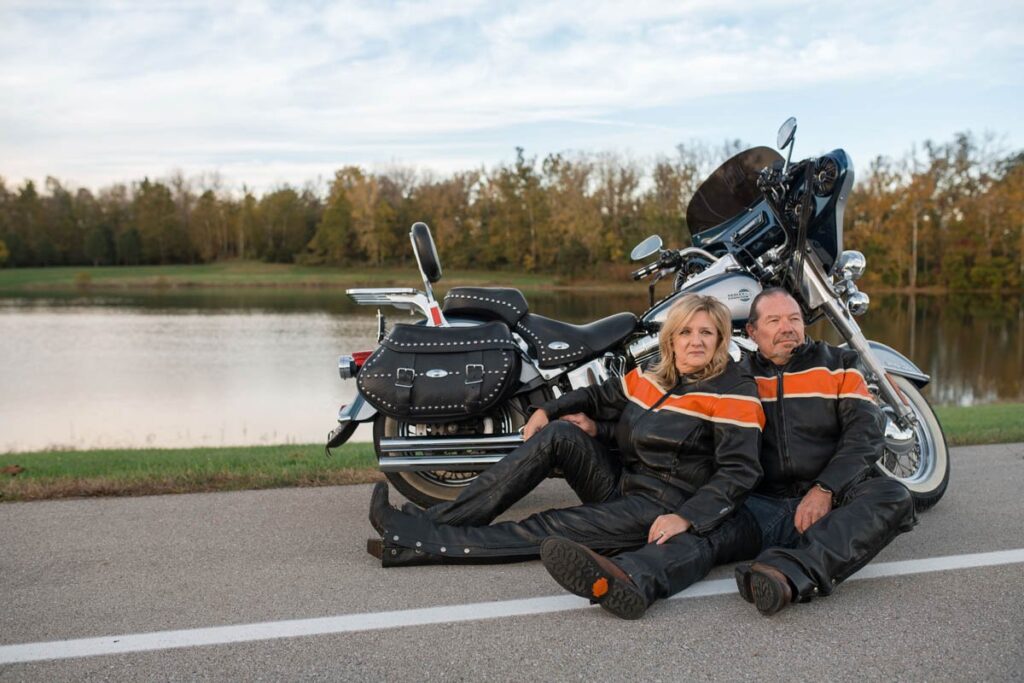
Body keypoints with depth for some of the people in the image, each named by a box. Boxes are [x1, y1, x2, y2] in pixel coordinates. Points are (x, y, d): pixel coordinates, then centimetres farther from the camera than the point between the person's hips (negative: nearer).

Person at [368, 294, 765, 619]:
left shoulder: (734, 394, -11)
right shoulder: (650, 379, 9)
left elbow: (740, 470, -18)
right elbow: (600, 397, 23)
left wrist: (687, 518, -30)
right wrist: (548, 410, 6)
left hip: (663, 510, -6)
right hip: (621, 483, 6)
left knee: (549, 530, -22)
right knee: (559, 433, -15)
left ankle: (422, 544, -22)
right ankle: (439, 521, -17)